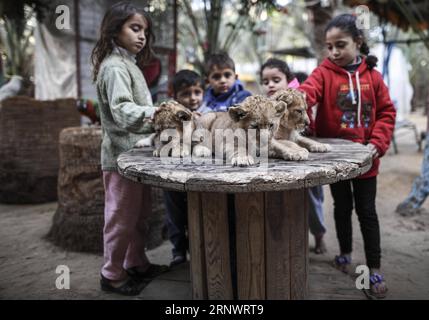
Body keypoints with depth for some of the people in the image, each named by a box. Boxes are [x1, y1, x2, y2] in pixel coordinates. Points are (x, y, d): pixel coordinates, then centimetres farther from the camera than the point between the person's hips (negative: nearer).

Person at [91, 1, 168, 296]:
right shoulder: (115, 67, -15)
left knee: (139, 215, 18)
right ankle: (112, 274, 17)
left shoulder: (128, 64, 16)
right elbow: (123, 111, -30)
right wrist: (158, 113, -43)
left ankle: (137, 264, 32)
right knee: (122, 217, 1)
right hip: (122, 155, -10)